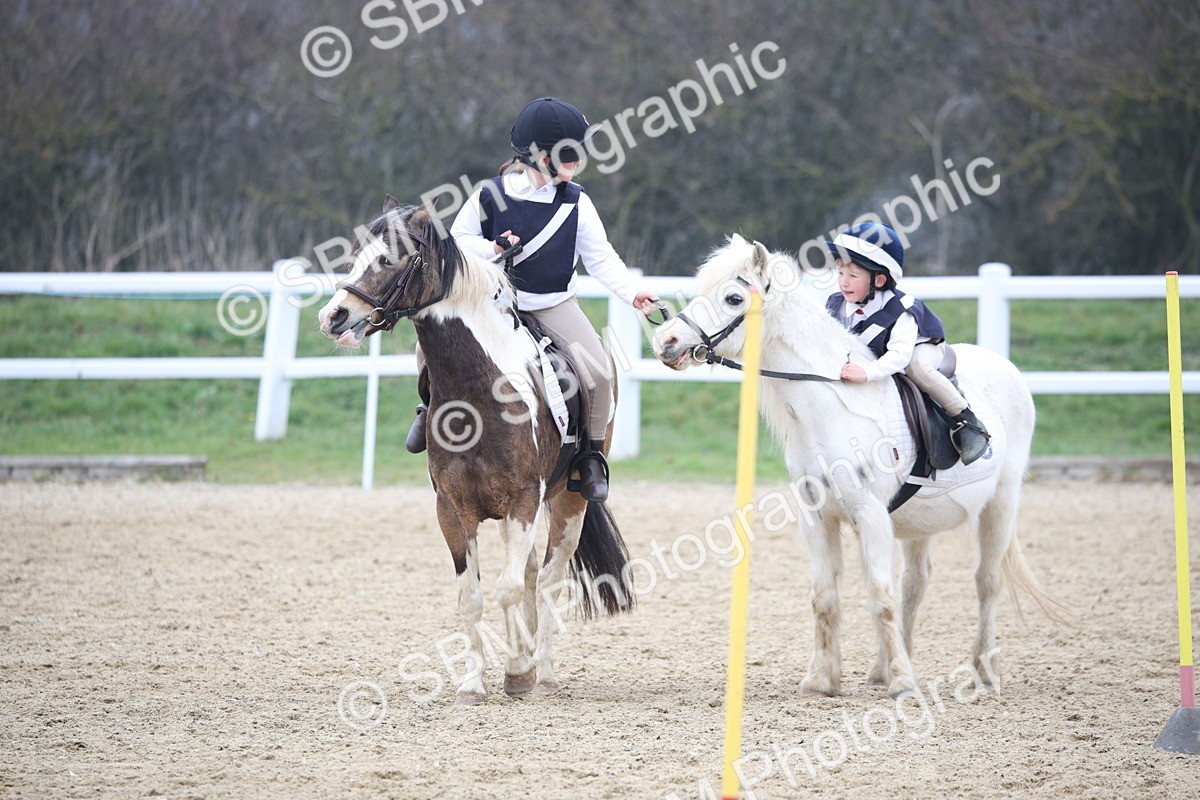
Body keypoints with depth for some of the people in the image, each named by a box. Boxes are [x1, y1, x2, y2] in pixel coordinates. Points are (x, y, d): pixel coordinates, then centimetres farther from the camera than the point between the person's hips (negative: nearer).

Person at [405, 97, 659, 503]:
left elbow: (600, 256, -4)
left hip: (554, 304, 1)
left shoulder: (576, 203, -3)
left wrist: (632, 292, -18)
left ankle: (592, 454, 2)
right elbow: (459, 238, 0)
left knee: (599, 373, -19)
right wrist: (491, 249, -20)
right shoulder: (491, 195, -8)